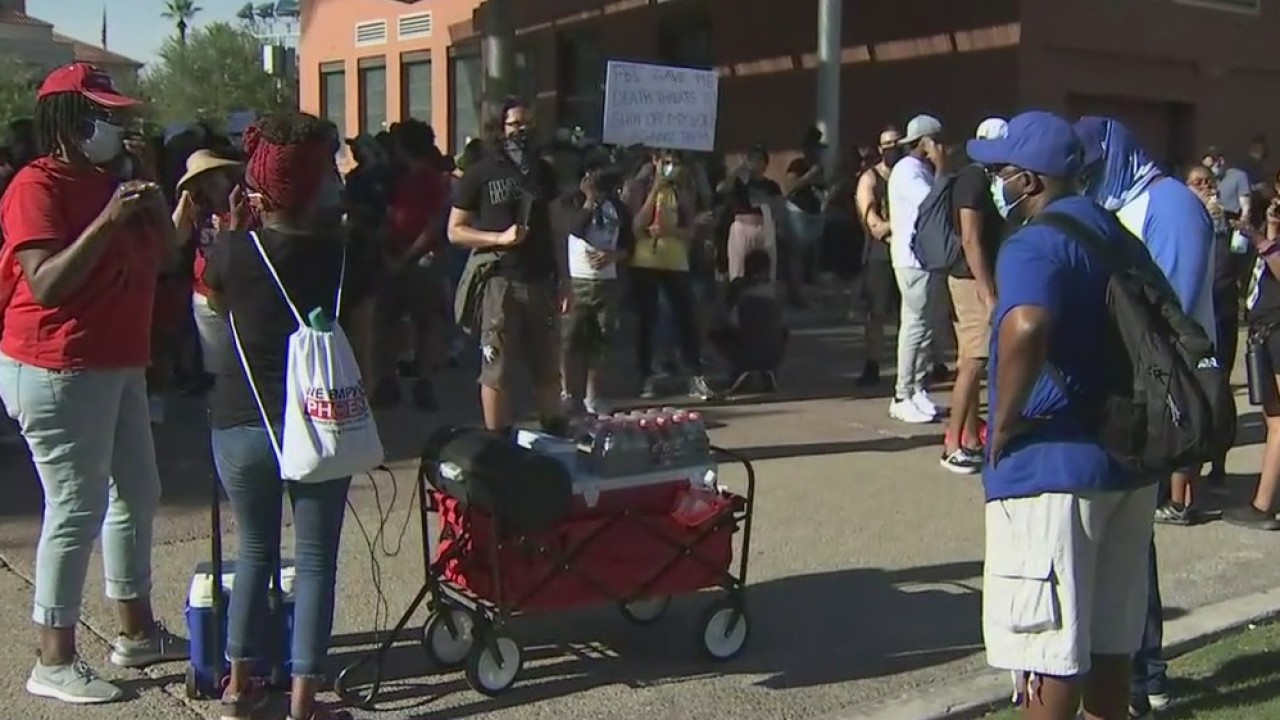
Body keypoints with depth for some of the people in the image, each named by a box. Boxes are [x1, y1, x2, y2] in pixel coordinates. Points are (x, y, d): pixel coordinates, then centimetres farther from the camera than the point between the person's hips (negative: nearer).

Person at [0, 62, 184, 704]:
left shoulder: (108, 182, 13)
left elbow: (161, 256, 15)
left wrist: (154, 207, -2)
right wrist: (107, 221, -27)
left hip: (117, 366, 10)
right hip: (58, 372, -10)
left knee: (138, 493, 15)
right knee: (77, 509, -6)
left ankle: (137, 632, 29)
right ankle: (54, 662, 6)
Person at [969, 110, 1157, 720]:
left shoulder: (1034, 244, -15)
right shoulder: (1119, 236, 13)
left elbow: (1025, 328, -36)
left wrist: (1006, 420, -23)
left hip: (1054, 464, -9)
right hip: (1127, 458, 9)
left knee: (1052, 647, 0)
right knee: (1109, 635, 18)